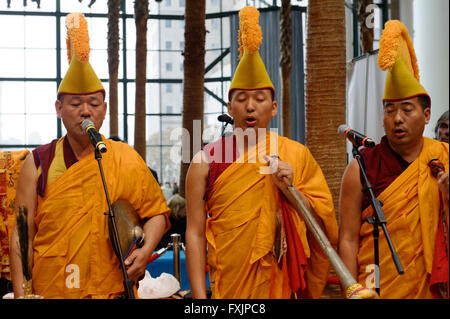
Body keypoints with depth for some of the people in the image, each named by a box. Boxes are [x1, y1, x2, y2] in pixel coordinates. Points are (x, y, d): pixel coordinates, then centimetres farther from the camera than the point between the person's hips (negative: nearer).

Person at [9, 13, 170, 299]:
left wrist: (145, 251, -10)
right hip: (49, 291, 0)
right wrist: (20, 293, -8)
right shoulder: (37, 164, 1)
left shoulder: (126, 160, 1)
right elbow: (22, 235, 0)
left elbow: (156, 211, 8)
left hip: (113, 288, 0)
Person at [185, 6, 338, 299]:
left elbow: (324, 220, 4)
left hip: (286, 284, 1)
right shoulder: (206, 161, -1)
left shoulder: (297, 155, 3)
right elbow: (195, 233, -2)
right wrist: (199, 297, -8)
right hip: (229, 288, -1)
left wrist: (289, 189, -12)